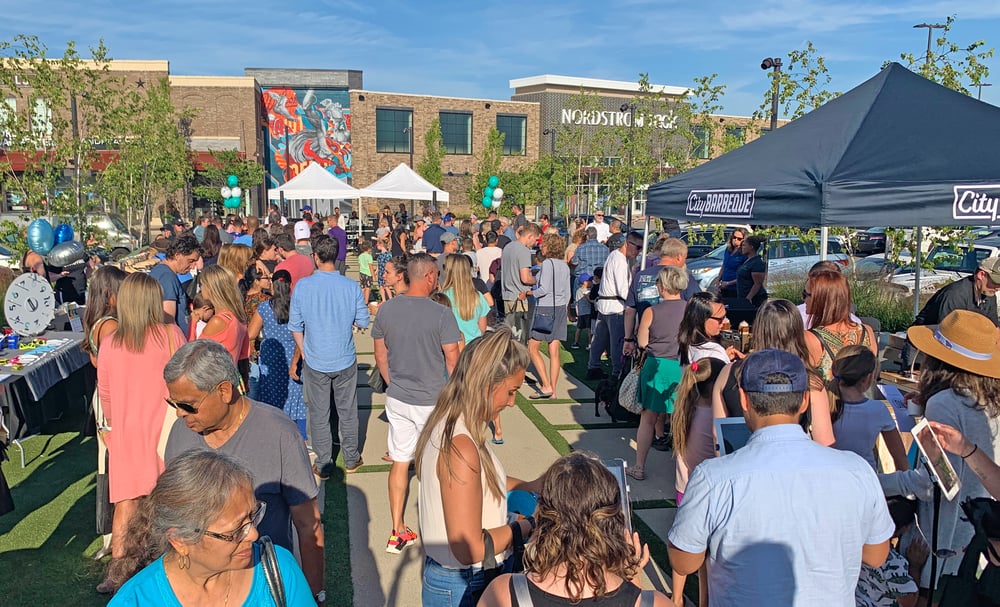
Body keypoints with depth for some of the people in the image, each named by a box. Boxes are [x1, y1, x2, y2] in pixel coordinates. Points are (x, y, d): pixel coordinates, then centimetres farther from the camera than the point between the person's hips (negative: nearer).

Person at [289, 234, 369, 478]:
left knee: (319, 415, 12)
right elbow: (363, 322, -2)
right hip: (345, 360, 1)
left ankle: (323, 465, 21)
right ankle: (351, 459, 29)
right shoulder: (351, 286, -11)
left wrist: (304, 354, 9)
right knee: (348, 411, 16)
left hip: (315, 362, -1)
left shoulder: (302, 286, -11)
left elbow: (295, 326, -3)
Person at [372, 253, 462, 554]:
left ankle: (397, 532, 24)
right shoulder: (441, 314, -18)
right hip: (432, 402, -4)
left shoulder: (386, 309, -3)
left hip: (397, 399, 4)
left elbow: (380, 355, 6)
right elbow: (453, 362, -12)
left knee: (400, 462, 15)